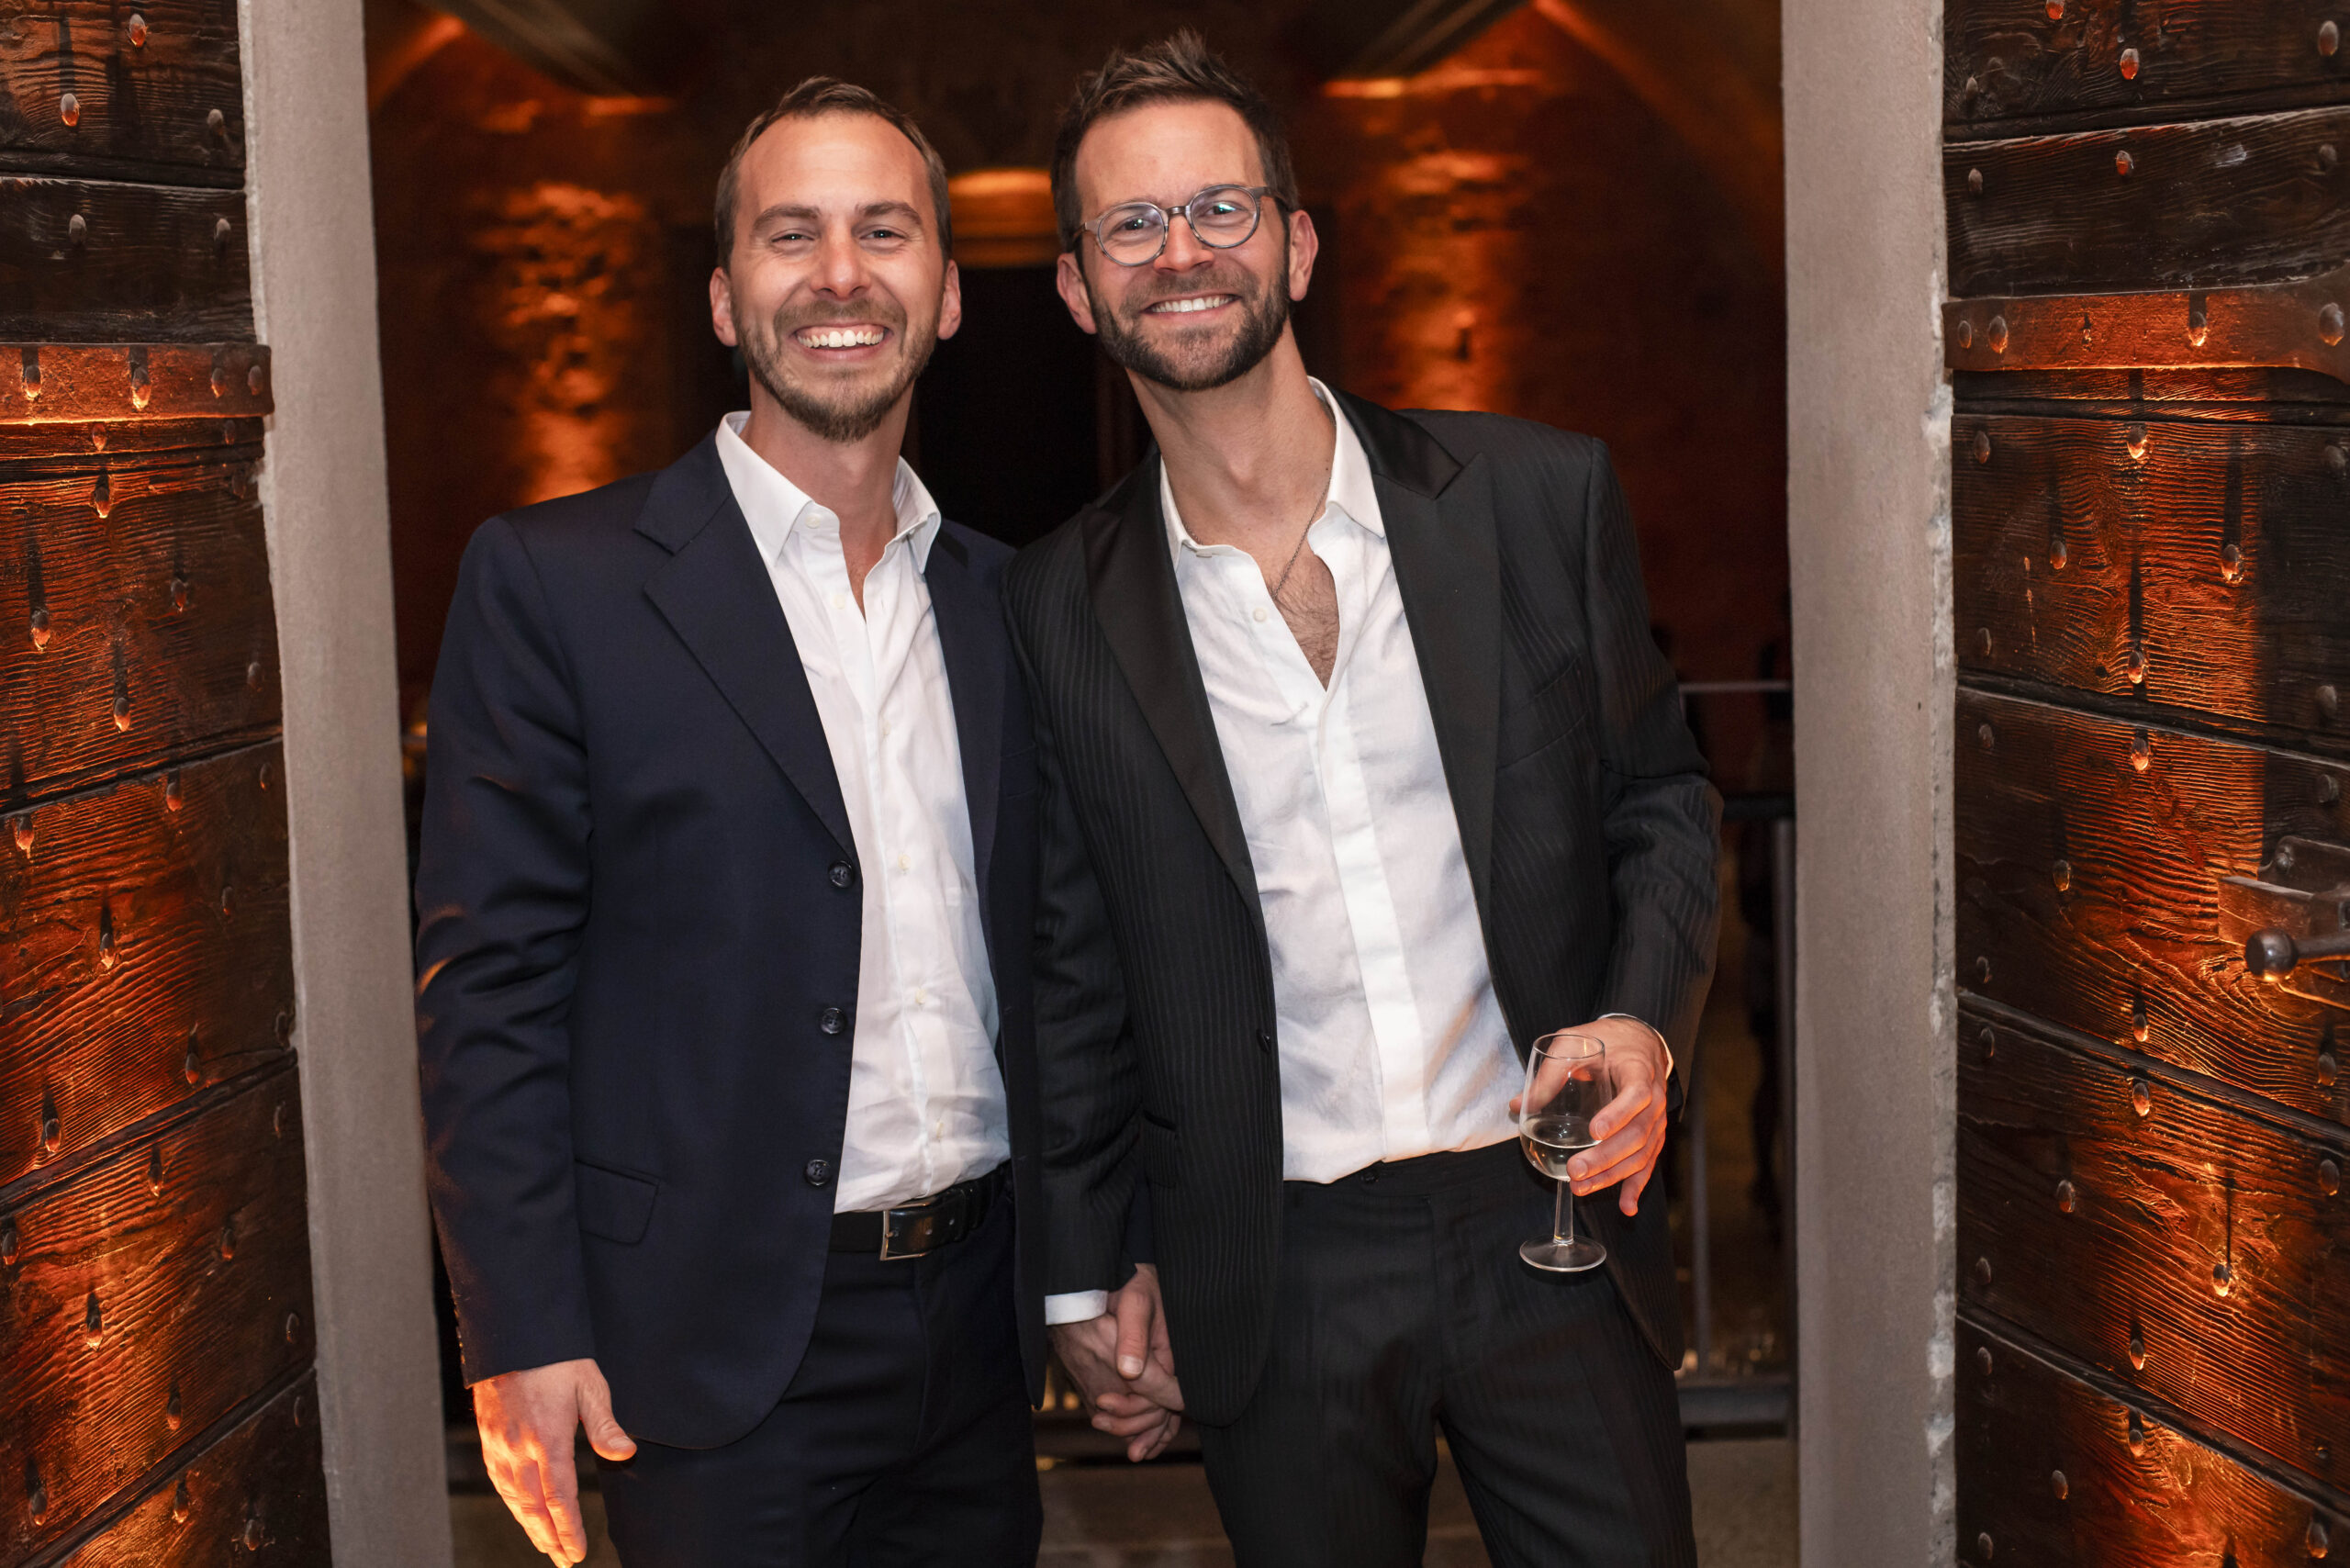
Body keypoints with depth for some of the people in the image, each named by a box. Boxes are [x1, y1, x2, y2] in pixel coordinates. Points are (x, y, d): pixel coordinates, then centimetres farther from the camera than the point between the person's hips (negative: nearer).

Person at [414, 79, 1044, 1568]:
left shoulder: (1005, 599, 8)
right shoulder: (554, 580, -7)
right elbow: (492, 982, -9)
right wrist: (523, 1333, -12)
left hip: (980, 1323, 5)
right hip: (725, 1341, -4)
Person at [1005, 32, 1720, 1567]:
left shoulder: (1542, 496, -1)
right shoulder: (1058, 609, -1)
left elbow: (1662, 793, 8)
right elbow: (1069, 965, 6)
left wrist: (1643, 1019, -9)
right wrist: (1088, 1271, 7)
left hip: (1550, 1225, 1)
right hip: (1276, 1286, 0)